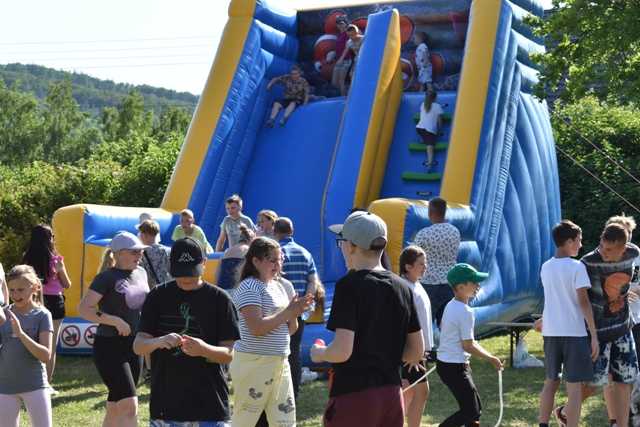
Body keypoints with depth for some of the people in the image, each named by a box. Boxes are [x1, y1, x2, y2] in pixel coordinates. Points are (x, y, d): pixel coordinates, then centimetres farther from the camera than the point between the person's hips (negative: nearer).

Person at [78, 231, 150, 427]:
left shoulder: (141, 273, 9)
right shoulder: (107, 278, -11)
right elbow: (83, 308, -17)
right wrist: (115, 321, -23)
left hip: (134, 346, 7)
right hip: (110, 346, -7)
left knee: (115, 408, 14)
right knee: (129, 406, -14)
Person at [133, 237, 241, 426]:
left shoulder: (219, 299, -1)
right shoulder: (158, 296, 5)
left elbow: (229, 354, -2)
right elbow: (138, 346, 1)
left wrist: (204, 349, -24)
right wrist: (158, 342, -22)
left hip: (209, 404, -2)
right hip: (166, 402, 2)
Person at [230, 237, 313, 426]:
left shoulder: (283, 286, 11)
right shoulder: (249, 288, -10)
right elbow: (256, 328, -21)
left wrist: (294, 314, -6)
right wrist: (288, 312, -17)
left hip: (280, 363, 7)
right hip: (254, 363, -7)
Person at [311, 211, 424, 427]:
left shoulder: (349, 285, -13)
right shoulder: (403, 288, 7)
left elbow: (342, 351, -19)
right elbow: (416, 352, 10)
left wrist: (319, 353, 1)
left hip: (353, 396, -6)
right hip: (392, 395, 6)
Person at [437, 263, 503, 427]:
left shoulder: (450, 305, 9)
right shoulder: (465, 312, -19)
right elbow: (467, 345, -18)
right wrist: (491, 358, -6)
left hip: (444, 362, 10)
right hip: (455, 367, -10)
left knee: (475, 407, 16)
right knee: (470, 411, -4)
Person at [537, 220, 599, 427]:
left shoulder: (545, 268, 8)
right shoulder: (577, 267, -10)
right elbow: (583, 302, -13)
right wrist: (594, 335, -10)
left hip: (550, 332, 6)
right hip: (574, 333, -6)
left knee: (550, 381, 16)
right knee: (574, 386, -1)